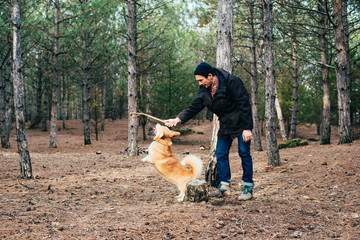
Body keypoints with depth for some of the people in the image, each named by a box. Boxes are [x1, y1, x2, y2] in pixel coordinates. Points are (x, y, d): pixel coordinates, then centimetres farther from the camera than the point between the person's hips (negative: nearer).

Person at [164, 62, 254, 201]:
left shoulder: (232, 82, -22)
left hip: (241, 123, -7)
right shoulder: (204, 90, -2)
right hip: (225, 125, 7)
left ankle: (248, 187, 4)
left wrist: (247, 128, -24)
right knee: (220, 154, 5)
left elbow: (244, 104, -22)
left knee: (244, 153, -5)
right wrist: (178, 119, -13)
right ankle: (224, 186, 14)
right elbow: (193, 108, 2)